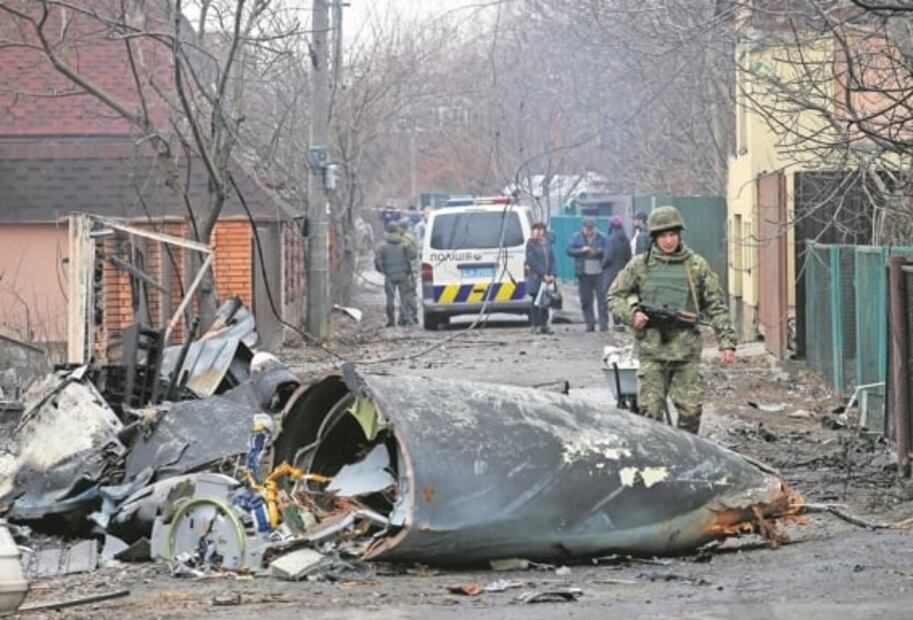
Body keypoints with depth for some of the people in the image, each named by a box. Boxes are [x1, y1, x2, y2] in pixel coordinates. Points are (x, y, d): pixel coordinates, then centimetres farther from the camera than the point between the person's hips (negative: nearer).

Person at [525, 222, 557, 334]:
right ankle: (534, 326, 0)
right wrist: (543, 274, -15)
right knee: (536, 302, -3)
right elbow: (532, 261, -11)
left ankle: (544, 325, 14)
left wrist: (552, 274, -2)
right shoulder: (531, 244, -5)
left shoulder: (547, 242, 11)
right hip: (535, 277, -5)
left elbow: (552, 259, 11)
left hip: (547, 278, 5)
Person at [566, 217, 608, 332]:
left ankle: (604, 324, -2)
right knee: (586, 300, 3)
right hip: (584, 274, 1)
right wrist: (581, 250, -15)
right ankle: (590, 323, 9)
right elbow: (569, 250, 0)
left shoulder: (602, 238, 4)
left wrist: (600, 251, -18)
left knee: (602, 299, -5)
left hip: (599, 273, -1)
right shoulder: (577, 238, 7)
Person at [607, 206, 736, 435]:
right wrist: (631, 314, -7)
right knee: (650, 410, -4)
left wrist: (726, 341, -1)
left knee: (691, 410, -1)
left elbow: (716, 306, 7)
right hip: (652, 349, 0)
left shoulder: (696, 266, 7)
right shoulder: (640, 265, 6)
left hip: (686, 349, 1)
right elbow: (614, 296, 13)